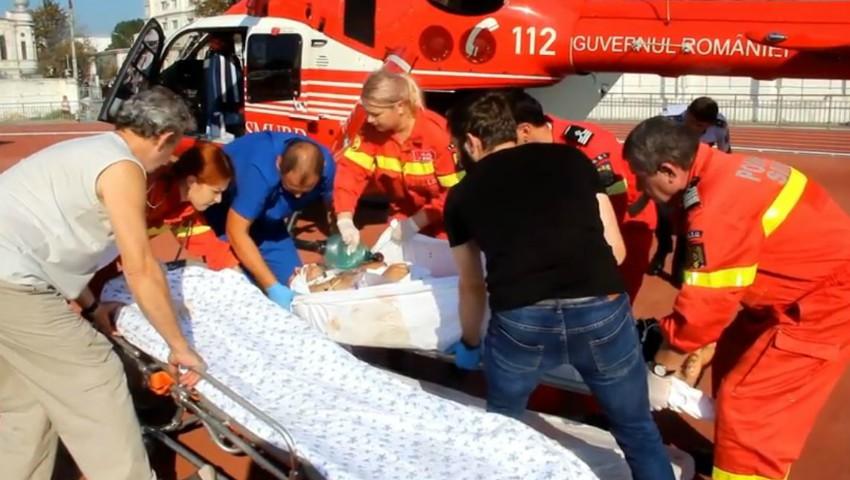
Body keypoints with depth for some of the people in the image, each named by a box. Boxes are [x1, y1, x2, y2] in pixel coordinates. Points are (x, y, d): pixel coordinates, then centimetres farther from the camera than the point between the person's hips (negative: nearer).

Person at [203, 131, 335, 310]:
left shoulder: (325, 164, -25)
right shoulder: (260, 171, -42)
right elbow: (236, 233, -38)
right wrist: (272, 286, -39)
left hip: (266, 218, 6)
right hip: (223, 207, -5)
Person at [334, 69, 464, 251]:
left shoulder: (438, 133, -26)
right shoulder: (371, 131, -12)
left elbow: (454, 190, -24)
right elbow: (351, 170, -17)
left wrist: (414, 223, -24)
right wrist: (345, 220, -31)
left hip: (444, 223, -4)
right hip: (403, 217, 4)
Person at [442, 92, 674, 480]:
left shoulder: (462, 194, 19)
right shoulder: (572, 158, 20)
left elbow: (471, 286, 30)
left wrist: (469, 344, 48)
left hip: (520, 320, -1)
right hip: (604, 310, 1)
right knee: (638, 432, 24)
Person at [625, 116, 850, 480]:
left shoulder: (718, 210, -30)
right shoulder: (720, 173, -1)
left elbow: (703, 306, -23)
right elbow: (712, 286, 6)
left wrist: (660, 370, -11)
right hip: (812, 284, 10)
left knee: (748, 402, -7)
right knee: (732, 362, 20)